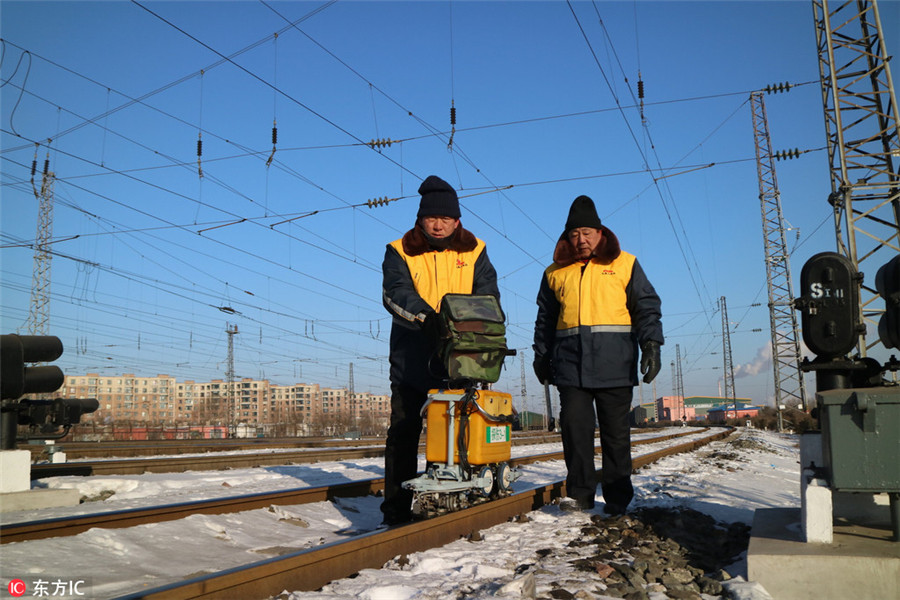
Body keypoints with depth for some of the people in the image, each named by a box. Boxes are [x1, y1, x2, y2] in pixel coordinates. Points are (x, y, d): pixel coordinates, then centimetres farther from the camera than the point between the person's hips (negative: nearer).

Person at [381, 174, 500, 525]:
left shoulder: (474, 252, 10)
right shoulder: (400, 252, 5)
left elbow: (488, 294, 0)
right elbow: (396, 293, -11)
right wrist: (427, 317, -28)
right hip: (412, 358, -1)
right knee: (403, 432, 2)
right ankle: (397, 510, 10)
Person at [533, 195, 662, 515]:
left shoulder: (624, 265, 8)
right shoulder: (555, 273, 15)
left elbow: (647, 306, 5)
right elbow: (545, 319, 21)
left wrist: (651, 343, -8)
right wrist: (542, 355, 17)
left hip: (614, 362, -2)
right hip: (570, 364, 2)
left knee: (615, 431, 4)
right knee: (574, 426, -4)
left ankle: (618, 497, 14)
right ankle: (580, 492, 5)